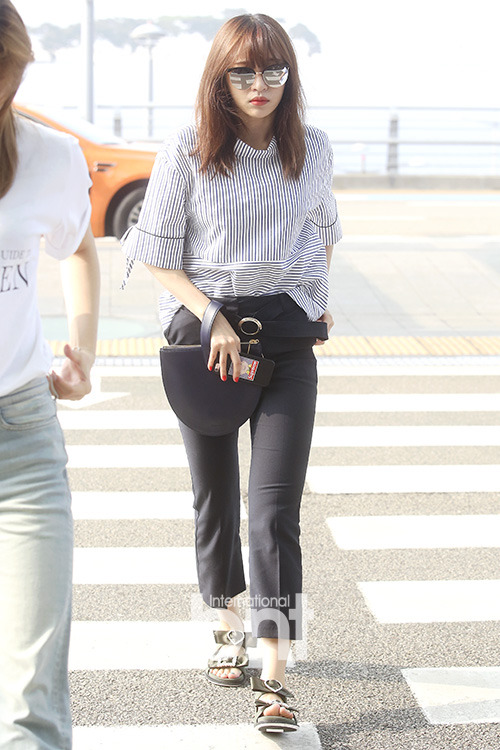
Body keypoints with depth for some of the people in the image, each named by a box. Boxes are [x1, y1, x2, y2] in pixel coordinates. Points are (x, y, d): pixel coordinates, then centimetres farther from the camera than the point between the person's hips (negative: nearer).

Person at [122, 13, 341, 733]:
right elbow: (159, 252, -2)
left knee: (275, 508, -9)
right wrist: (213, 319, -13)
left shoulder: (313, 151, 4)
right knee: (215, 496, 12)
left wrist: (317, 296, 11)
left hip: (288, 341, 0)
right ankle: (230, 624, 36)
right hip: (204, 335, 0)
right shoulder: (186, 153, -4)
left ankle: (274, 675, -7)